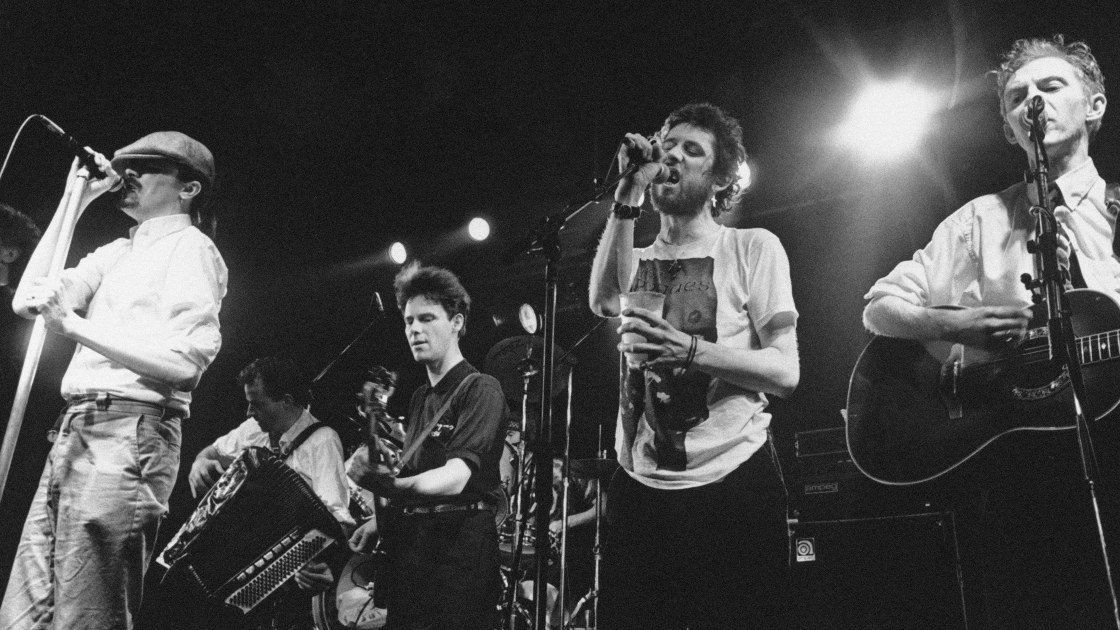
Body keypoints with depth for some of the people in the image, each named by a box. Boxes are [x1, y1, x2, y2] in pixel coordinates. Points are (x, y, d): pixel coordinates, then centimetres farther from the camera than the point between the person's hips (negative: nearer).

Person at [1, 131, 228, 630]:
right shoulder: (118, 252, 24)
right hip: (77, 429, 8)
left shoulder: (191, 248, -1)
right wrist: (73, 202, 16)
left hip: (126, 432, -8)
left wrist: (71, 323, -15)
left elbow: (185, 362, -15)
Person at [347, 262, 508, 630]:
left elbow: (456, 477, -23)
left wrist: (389, 486, -37)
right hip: (408, 544, 7)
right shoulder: (419, 398, 16)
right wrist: (381, 521, 8)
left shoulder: (480, 389, -9)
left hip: (459, 546, -7)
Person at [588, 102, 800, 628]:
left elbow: (785, 371, -4)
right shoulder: (636, 259, 13)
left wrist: (689, 350, -20)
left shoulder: (753, 248, 3)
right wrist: (629, 191, -9)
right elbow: (604, 302, -11)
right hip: (639, 491, 3)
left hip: (733, 486, -2)